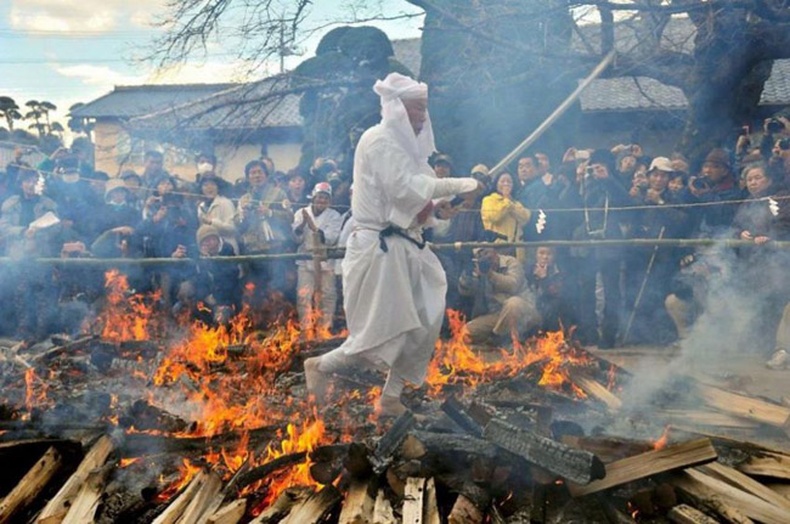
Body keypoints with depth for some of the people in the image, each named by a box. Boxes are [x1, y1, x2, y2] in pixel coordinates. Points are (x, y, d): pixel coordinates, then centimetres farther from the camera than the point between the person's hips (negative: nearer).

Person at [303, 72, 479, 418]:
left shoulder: (404, 142, 17)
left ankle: (391, 399, 19)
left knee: (421, 327, 9)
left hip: (403, 245, 10)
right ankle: (320, 366, 13)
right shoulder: (379, 140, -13)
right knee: (383, 333, -6)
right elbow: (404, 187, -23)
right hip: (380, 247, -10)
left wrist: (429, 206, -5)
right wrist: (457, 186, -20)